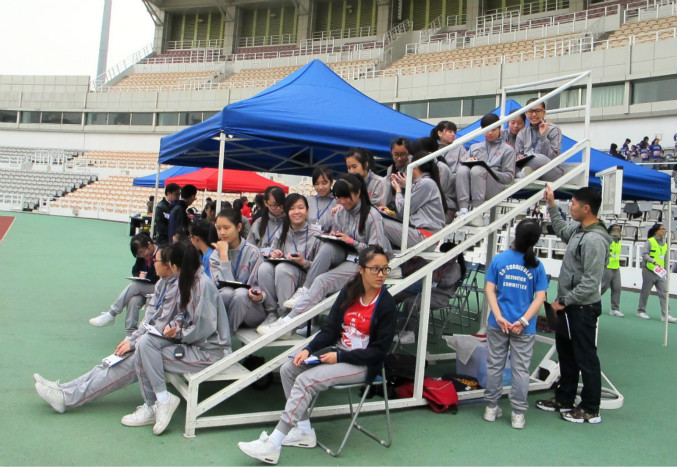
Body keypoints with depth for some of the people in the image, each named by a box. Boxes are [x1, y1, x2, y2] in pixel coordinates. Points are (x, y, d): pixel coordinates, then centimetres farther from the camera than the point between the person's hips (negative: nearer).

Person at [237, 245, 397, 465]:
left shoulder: (386, 305, -15)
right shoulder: (349, 292, 2)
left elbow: (379, 350, -14)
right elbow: (330, 328, 4)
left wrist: (339, 357, -18)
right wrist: (308, 350, -12)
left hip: (363, 364, -7)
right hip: (338, 351, 7)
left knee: (306, 381, -22)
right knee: (288, 369, -4)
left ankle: (272, 446, -16)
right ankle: (304, 432, 3)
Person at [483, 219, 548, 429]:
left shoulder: (498, 259, -5)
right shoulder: (537, 265, -5)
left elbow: (489, 289, -8)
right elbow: (540, 297, -9)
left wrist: (499, 317, -11)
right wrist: (524, 321, -11)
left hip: (498, 324, 1)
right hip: (524, 328, -1)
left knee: (495, 365, 13)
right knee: (521, 369, 9)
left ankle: (491, 407, 23)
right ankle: (518, 414, 16)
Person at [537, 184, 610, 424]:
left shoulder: (594, 239, -24)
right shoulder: (578, 229, 5)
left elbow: (591, 283, -26)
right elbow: (561, 229, 31)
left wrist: (563, 301, -18)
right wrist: (551, 205, 25)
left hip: (582, 308, -10)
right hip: (568, 305, 10)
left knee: (586, 358, 3)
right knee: (566, 354, 20)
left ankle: (590, 410, 16)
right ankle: (564, 399, 34)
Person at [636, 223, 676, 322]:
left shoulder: (665, 243, 13)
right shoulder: (649, 241, -7)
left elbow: (665, 257, 20)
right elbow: (644, 254, -16)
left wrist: (665, 268, 17)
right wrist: (654, 262, -26)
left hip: (660, 272, 6)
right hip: (649, 270, -6)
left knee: (663, 293, -2)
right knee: (645, 292, 3)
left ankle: (665, 315, -3)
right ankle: (641, 311, 15)